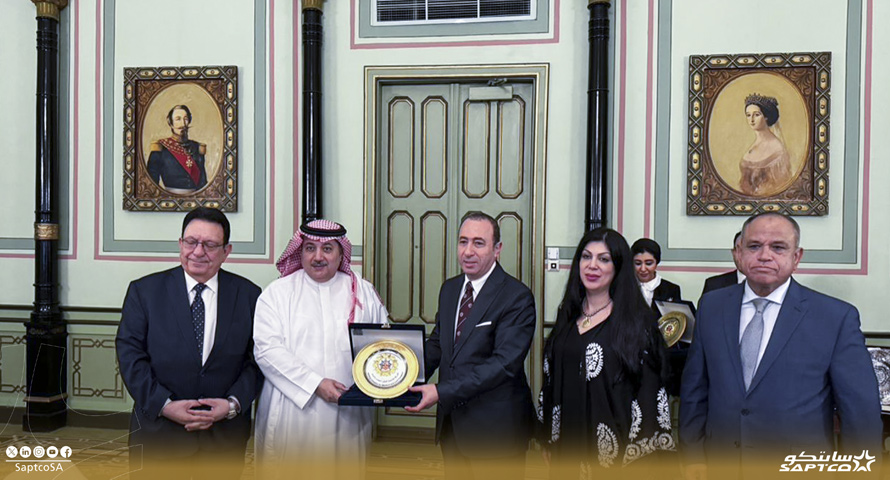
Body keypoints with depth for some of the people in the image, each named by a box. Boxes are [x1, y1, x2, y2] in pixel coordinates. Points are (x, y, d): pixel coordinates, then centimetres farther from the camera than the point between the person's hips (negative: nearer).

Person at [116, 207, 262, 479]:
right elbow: (130, 354, -4)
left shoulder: (249, 295, 1)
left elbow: (257, 359, 0)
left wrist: (233, 404, -13)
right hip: (158, 431, 0)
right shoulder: (144, 290, 1)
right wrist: (164, 405, -13)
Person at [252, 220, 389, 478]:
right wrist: (315, 384, -15)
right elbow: (267, 349, -7)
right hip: (291, 413, -1)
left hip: (346, 415, 2)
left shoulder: (363, 292, 11)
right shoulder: (278, 292, 4)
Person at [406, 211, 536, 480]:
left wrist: (442, 392, -26)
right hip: (451, 422, 7)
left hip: (495, 427, -6)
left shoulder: (517, 297, -16)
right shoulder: (449, 289, 9)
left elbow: (505, 363, -23)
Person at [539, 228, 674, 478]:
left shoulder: (638, 321, -8)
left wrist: (641, 455, -12)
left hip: (614, 448, -5)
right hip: (566, 445, 5)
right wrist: (548, 438, 11)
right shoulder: (568, 315, 7)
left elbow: (649, 392, -9)